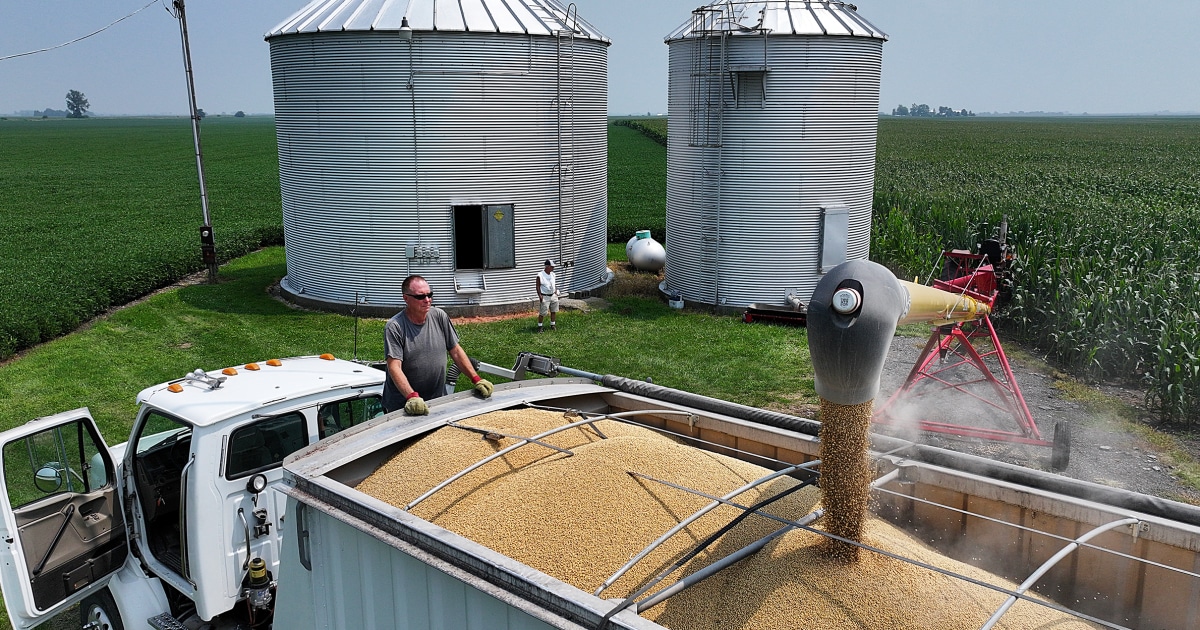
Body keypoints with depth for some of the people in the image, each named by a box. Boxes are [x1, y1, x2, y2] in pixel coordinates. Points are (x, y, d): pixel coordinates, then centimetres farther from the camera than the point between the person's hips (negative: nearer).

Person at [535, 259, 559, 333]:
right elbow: (538, 286, -8)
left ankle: (552, 325, 25)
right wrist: (540, 295, -13)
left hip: (553, 295, 6)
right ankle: (539, 326, 9)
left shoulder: (553, 274, 6)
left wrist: (556, 292, 9)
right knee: (542, 313, -4)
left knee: (554, 311, 12)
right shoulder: (540, 275, -12)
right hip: (545, 297, -6)